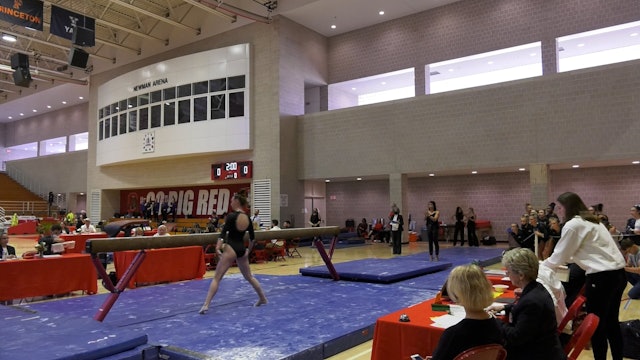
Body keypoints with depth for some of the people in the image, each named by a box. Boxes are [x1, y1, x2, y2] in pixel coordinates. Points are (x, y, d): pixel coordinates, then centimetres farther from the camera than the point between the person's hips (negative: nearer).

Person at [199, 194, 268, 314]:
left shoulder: (231, 216, -9)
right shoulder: (247, 218, 8)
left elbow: (223, 233, -19)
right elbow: (252, 238, 14)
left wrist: (218, 247, -23)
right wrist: (248, 250, 25)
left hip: (231, 248, -6)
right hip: (242, 249, 6)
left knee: (216, 278, -5)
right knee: (249, 276, 22)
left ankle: (206, 305, -13)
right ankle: (263, 298, 29)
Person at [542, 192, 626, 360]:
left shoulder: (573, 225, -10)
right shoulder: (590, 220, 17)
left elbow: (559, 255, -3)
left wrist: (540, 265, 12)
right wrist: (551, 263, 25)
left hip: (602, 277, -9)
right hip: (618, 274, 9)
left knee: (596, 325, 4)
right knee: (611, 321, 20)